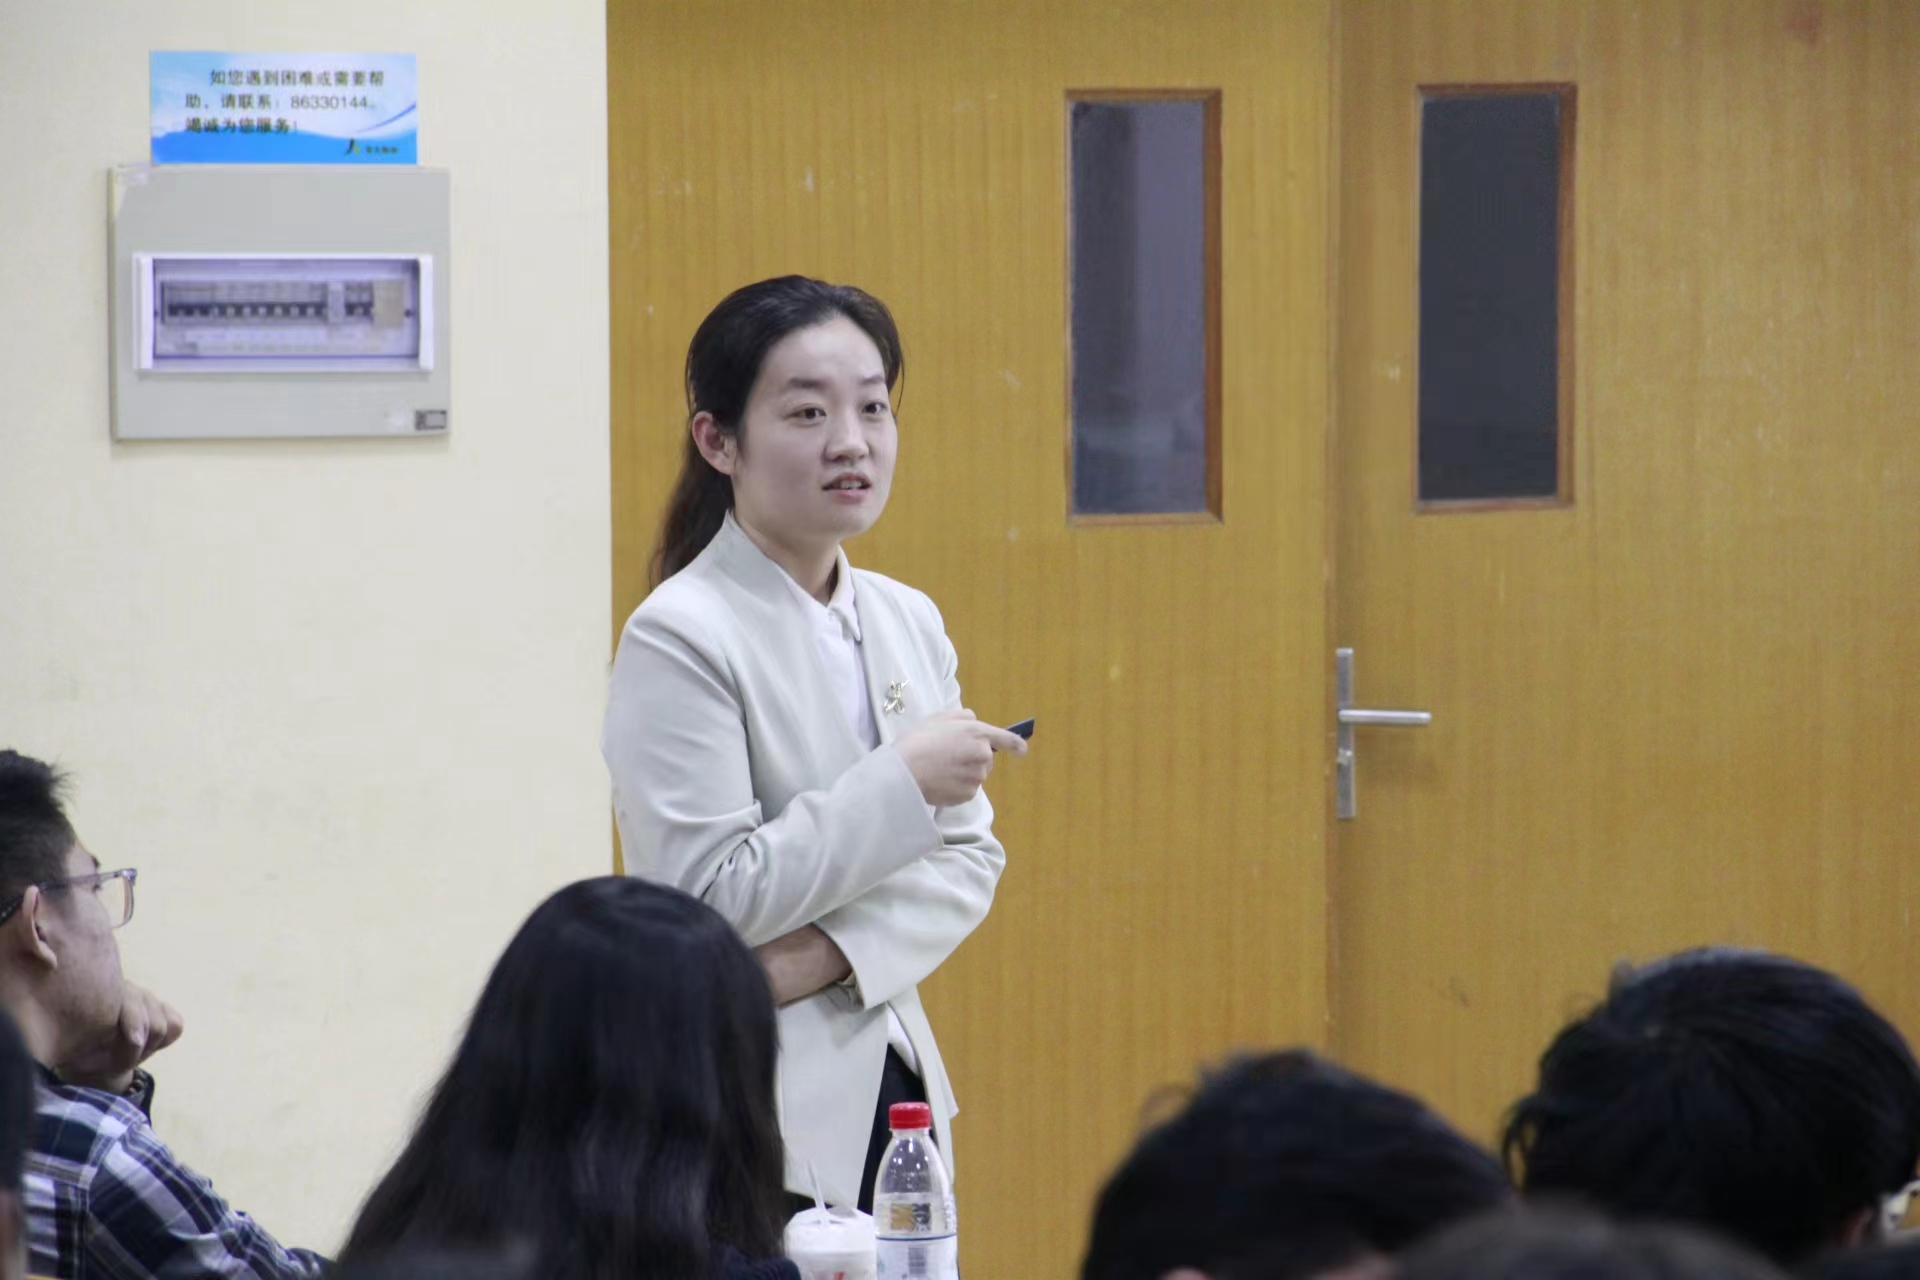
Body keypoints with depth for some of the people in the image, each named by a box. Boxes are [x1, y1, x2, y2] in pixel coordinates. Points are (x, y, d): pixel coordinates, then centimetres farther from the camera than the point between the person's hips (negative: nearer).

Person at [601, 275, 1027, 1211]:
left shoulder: (908, 623, 10)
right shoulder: (679, 638, -11)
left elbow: (972, 858, 10)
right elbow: (703, 896, -17)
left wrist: (842, 950, -9)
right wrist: (903, 782, -16)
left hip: (893, 1082, 6)